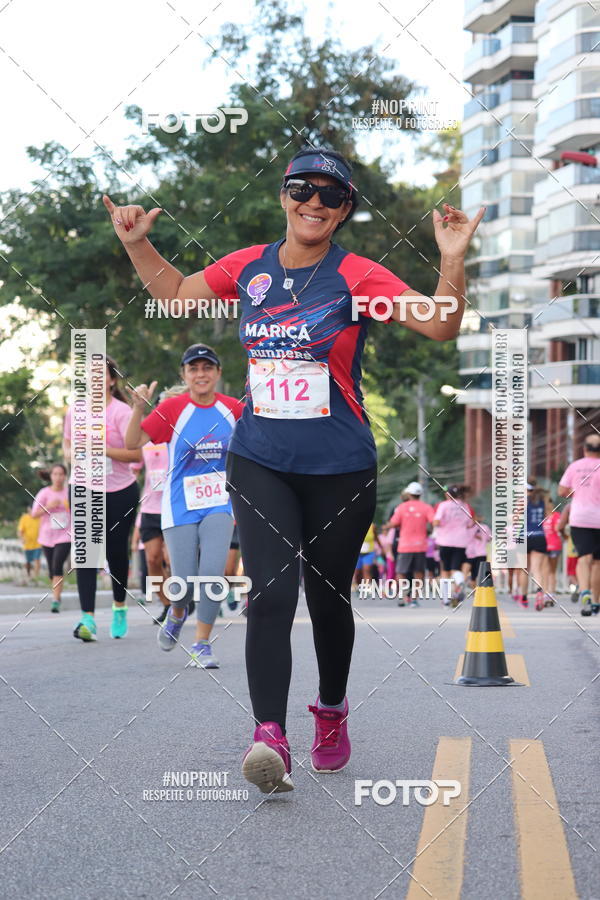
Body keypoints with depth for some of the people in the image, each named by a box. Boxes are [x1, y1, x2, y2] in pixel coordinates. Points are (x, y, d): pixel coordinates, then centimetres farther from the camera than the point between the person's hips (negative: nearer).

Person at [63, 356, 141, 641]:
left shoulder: (121, 412, -10)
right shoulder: (75, 411, 4)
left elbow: (136, 454, -15)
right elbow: (67, 442, 19)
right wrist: (70, 454, -5)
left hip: (120, 492, -3)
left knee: (115, 551, 7)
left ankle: (119, 607, 32)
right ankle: (87, 618, -16)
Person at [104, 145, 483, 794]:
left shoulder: (358, 276, -6)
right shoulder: (248, 267, 5)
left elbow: (440, 326, -13)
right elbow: (174, 291, 22)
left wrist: (453, 260, -27)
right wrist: (138, 245, 10)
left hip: (340, 470, -1)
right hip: (259, 463, 2)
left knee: (327, 598, 12)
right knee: (271, 595, -15)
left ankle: (331, 712, 37)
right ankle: (270, 738, -23)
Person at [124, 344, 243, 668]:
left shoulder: (233, 408, 0)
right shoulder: (172, 407, -8)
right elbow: (133, 443, -14)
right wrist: (139, 408, -29)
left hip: (218, 506, 2)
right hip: (180, 508, -1)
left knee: (213, 572, -16)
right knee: (185, 581, -3)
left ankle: (202, 645, -1)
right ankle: (177, 614, 34)